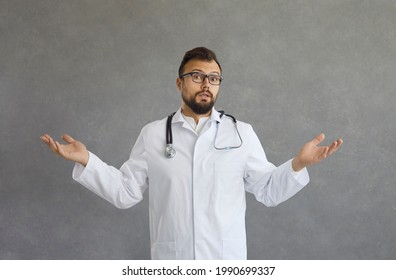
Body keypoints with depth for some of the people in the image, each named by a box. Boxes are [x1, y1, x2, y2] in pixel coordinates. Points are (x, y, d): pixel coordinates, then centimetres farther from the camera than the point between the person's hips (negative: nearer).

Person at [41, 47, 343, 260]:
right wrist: (86, 161, -5)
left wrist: (298, 164, -12)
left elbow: (268, 191, 4)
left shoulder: (242, 133, 2)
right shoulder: (152, 134, 4)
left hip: (226, 260, 0)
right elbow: (125, 192, 4)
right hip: (171, 262, 0)